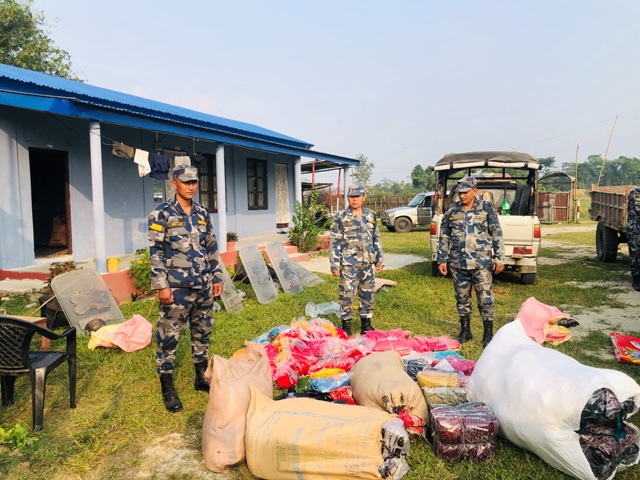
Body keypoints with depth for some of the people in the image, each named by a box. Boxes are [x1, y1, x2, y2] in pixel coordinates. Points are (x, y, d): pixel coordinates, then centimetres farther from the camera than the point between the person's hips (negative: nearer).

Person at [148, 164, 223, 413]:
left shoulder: (202, 213, 11)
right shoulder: (162, 214, -6)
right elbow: (156, 251, -9)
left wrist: (217, 277, 12)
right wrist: (161, 285, -14)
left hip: (203, 286, 6)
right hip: (176, 288, -5)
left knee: (202, 332, 14)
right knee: (169, 336, 0)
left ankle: (202, 377, 30)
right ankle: (167, 387, 14)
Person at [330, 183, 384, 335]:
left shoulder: (371, 216, 9)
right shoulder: (341, 217, -3)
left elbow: (376, 239, 15)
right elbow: (334, 242, -4)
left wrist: (379, 260, 12)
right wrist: (334, 264, -9)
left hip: (368, 264, 4)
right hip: (349, 264, -4)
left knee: (368, 294, 11)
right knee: (347, 295, -1)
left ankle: (366, 324, 25)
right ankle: (346, 325, 13)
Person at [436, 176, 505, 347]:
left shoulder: (487, 208, 0)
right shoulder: (451, 210, 6)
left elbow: (497, 234, 0)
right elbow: (444, 237, 9)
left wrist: (498, 258, -5)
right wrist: (442, 260, 5)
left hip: (481, 264, -2)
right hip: (458, 264, 3)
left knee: (485, 299, 1)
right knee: (462, 299, 11)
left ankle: (488, 334, 15)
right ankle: (465, 331, 26)